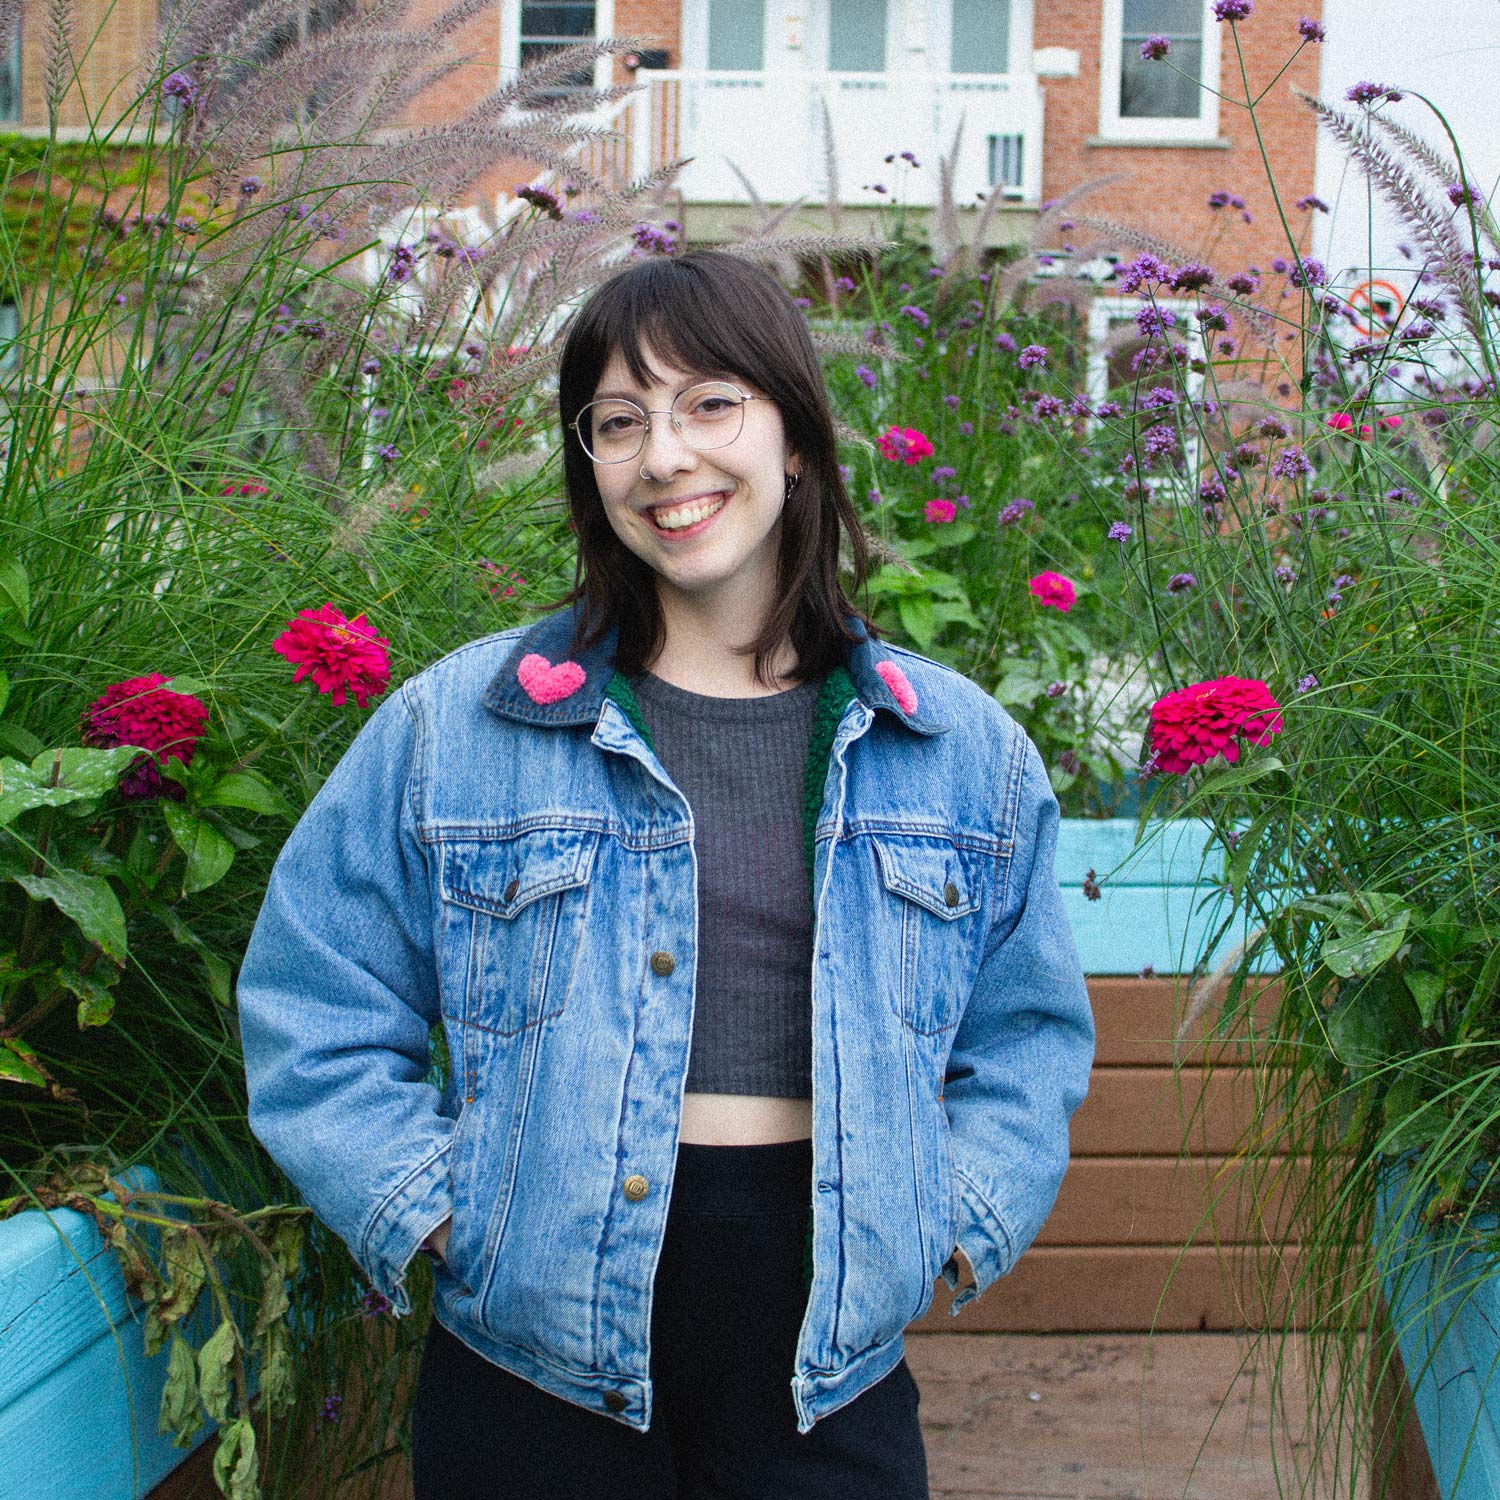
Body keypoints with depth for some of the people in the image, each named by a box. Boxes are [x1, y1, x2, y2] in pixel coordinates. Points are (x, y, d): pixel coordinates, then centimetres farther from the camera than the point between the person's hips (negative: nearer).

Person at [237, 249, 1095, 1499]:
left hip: (830, 1372, 1)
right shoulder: (454, 727, -1)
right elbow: (315, 1009, 4)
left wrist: (958, 1223, 1)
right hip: (533, 1362, -1)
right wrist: (432, 1212, -5)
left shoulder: (962, 749, 4)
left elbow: (1027, 1031, 14)